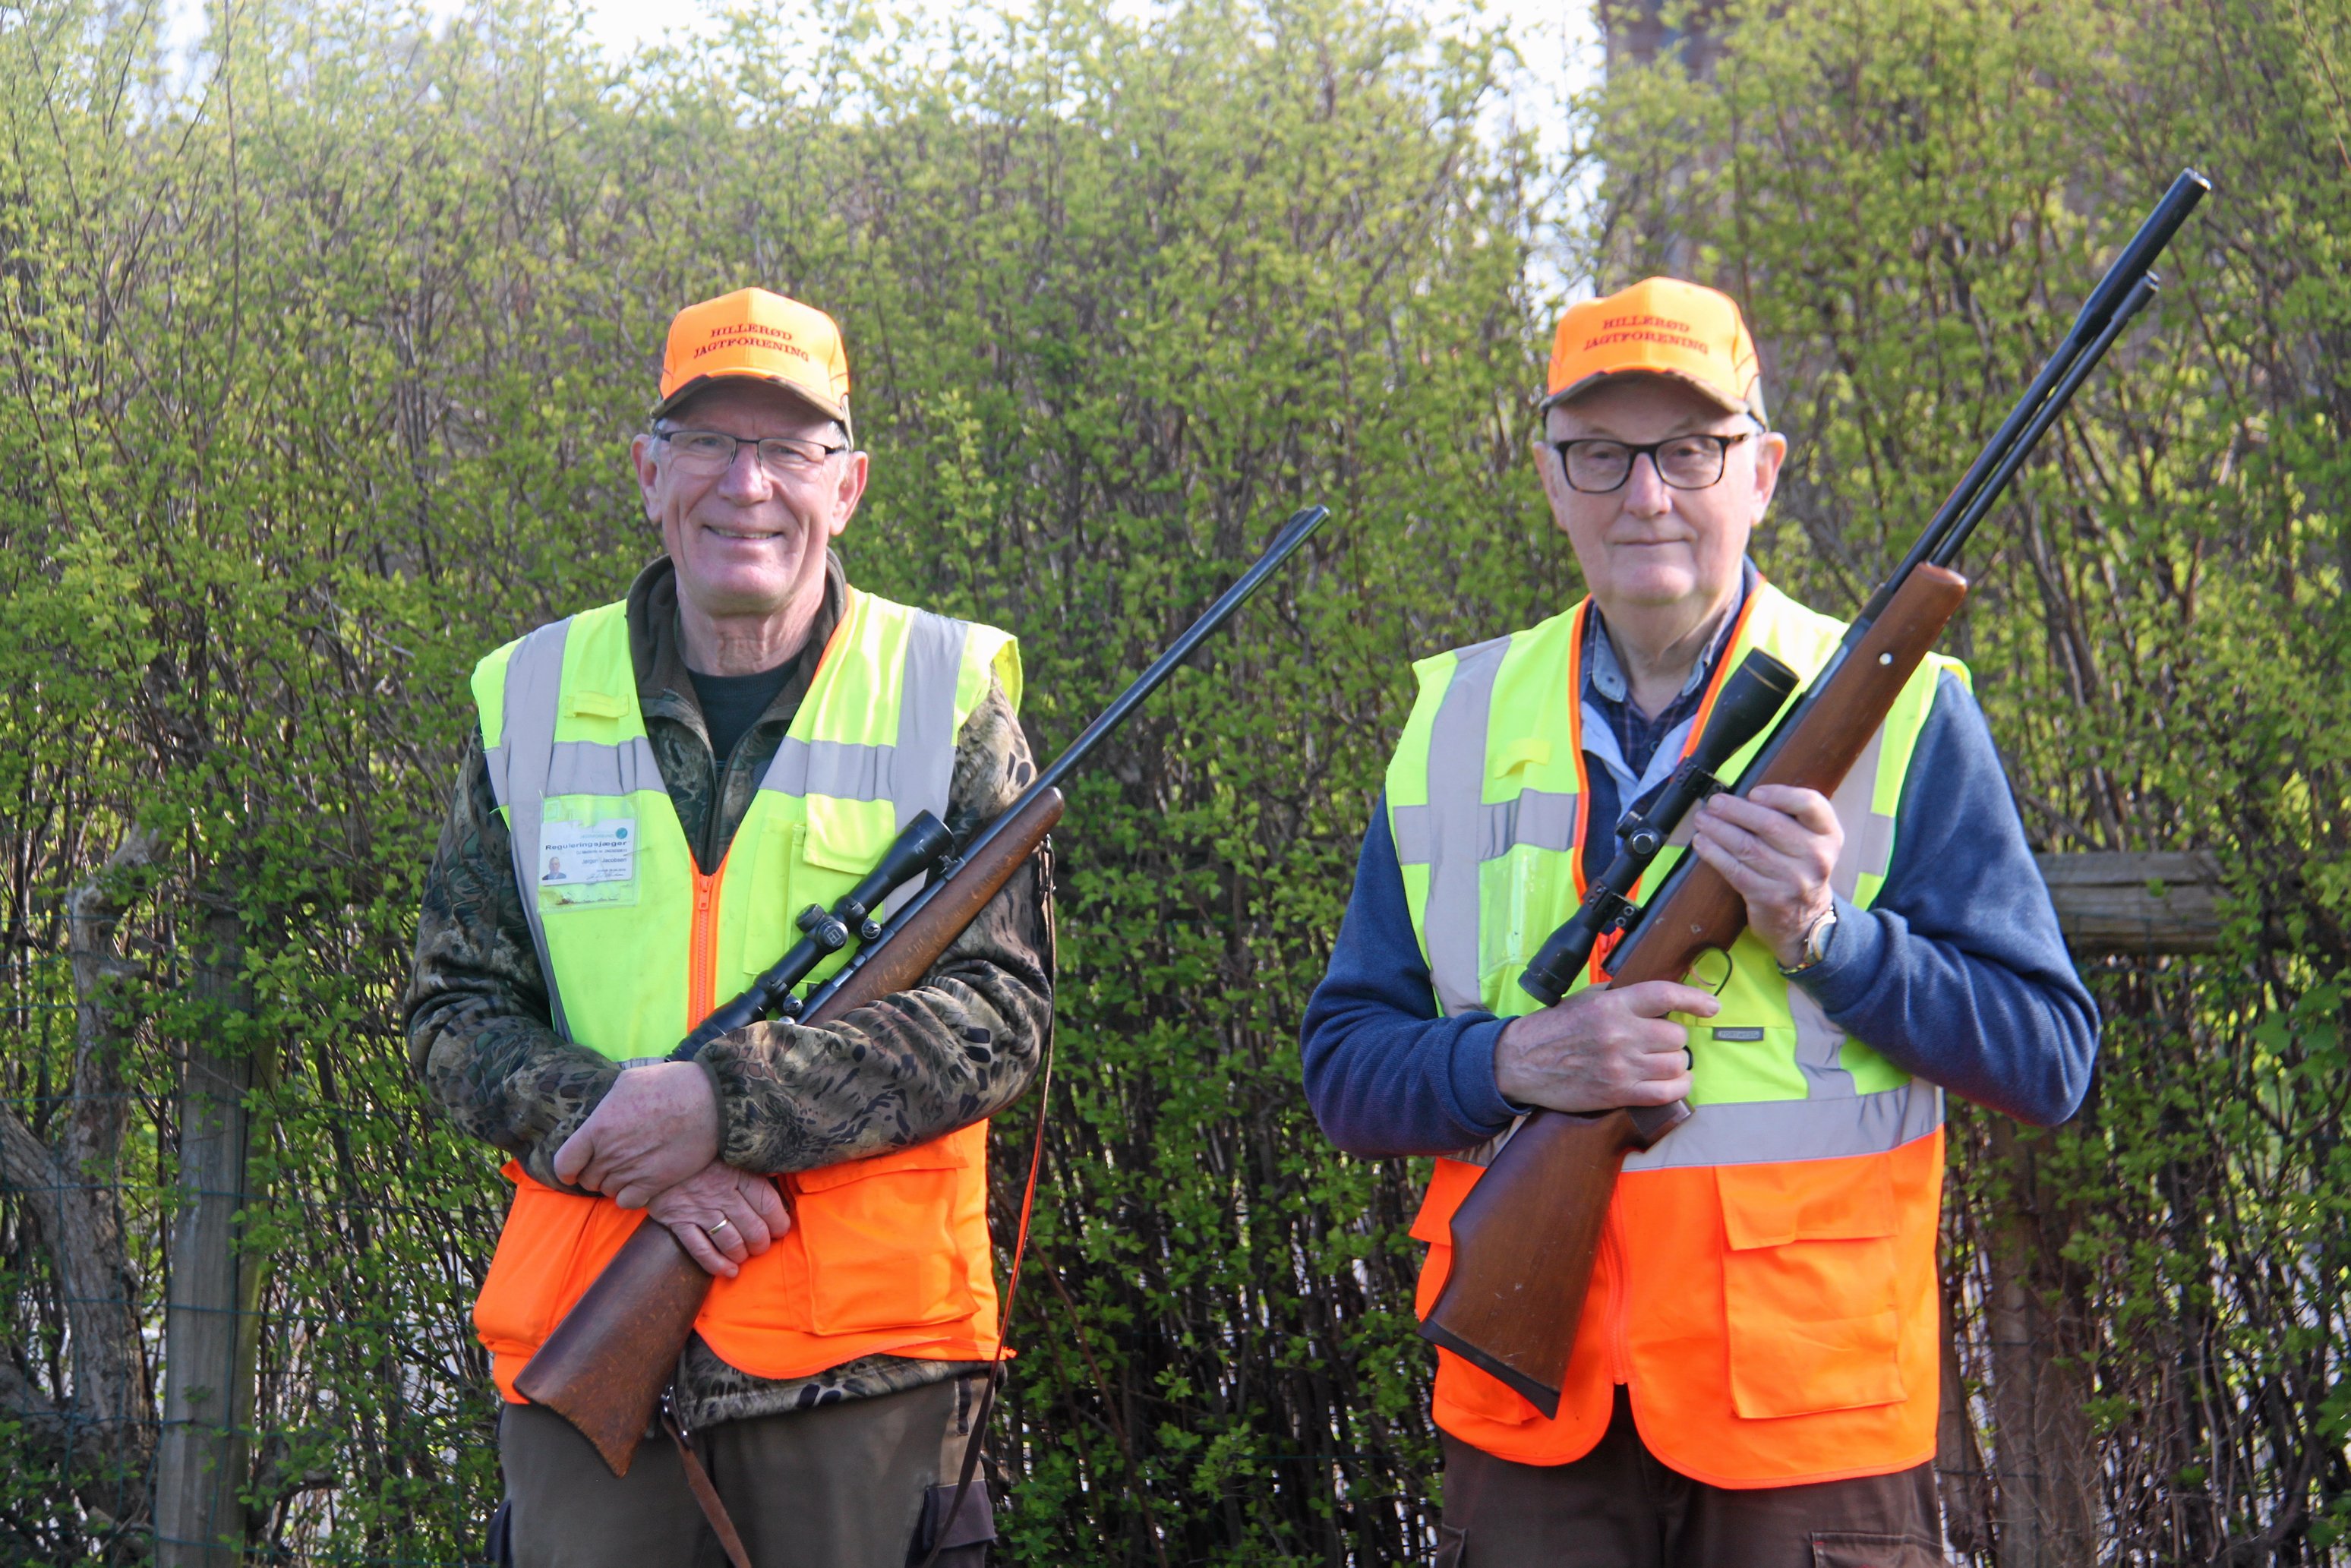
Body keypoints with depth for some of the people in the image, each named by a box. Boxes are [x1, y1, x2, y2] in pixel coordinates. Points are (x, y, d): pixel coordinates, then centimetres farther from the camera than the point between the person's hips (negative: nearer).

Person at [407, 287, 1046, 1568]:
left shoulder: (947, 698, 3)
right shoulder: (533, 703, 9)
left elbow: (999, 1016, -4)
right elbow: (453, 1014, 7)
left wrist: (727, 1104, -16)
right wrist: (624, 1143, -12)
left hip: (863, 1351, -1)